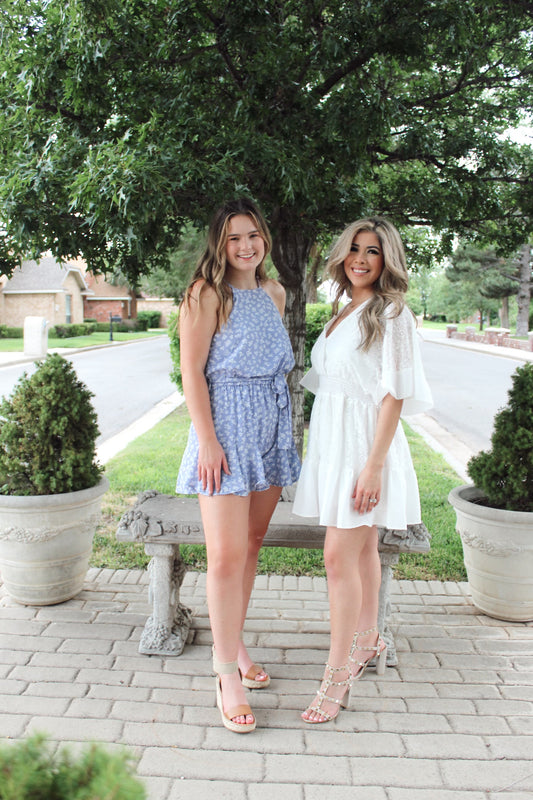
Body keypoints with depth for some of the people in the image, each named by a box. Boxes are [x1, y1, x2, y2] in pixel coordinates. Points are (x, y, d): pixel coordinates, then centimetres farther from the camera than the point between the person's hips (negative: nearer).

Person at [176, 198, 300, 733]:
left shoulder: (274, 292, 14)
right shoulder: (207, 294, -6)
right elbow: (192, 372, -10)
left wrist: (281, 423, 18)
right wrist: (207, 440, -16)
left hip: (273, 424, 7)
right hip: (226, 427, -7)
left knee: (252, 542, 12)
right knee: (227, 554, -8)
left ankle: (233, 643, 28)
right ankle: (227, 675, 3)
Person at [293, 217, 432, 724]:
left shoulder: (391, 313, -9)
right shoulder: (345, 312, 15)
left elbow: (395, 395, -15)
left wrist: (374, 464, -20)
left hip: (364, 442, -7)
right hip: (332, 440, 8)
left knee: (339, 555, -8)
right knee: (362, 548, 17)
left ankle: (337, 674, 2)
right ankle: (368, 642, 32)